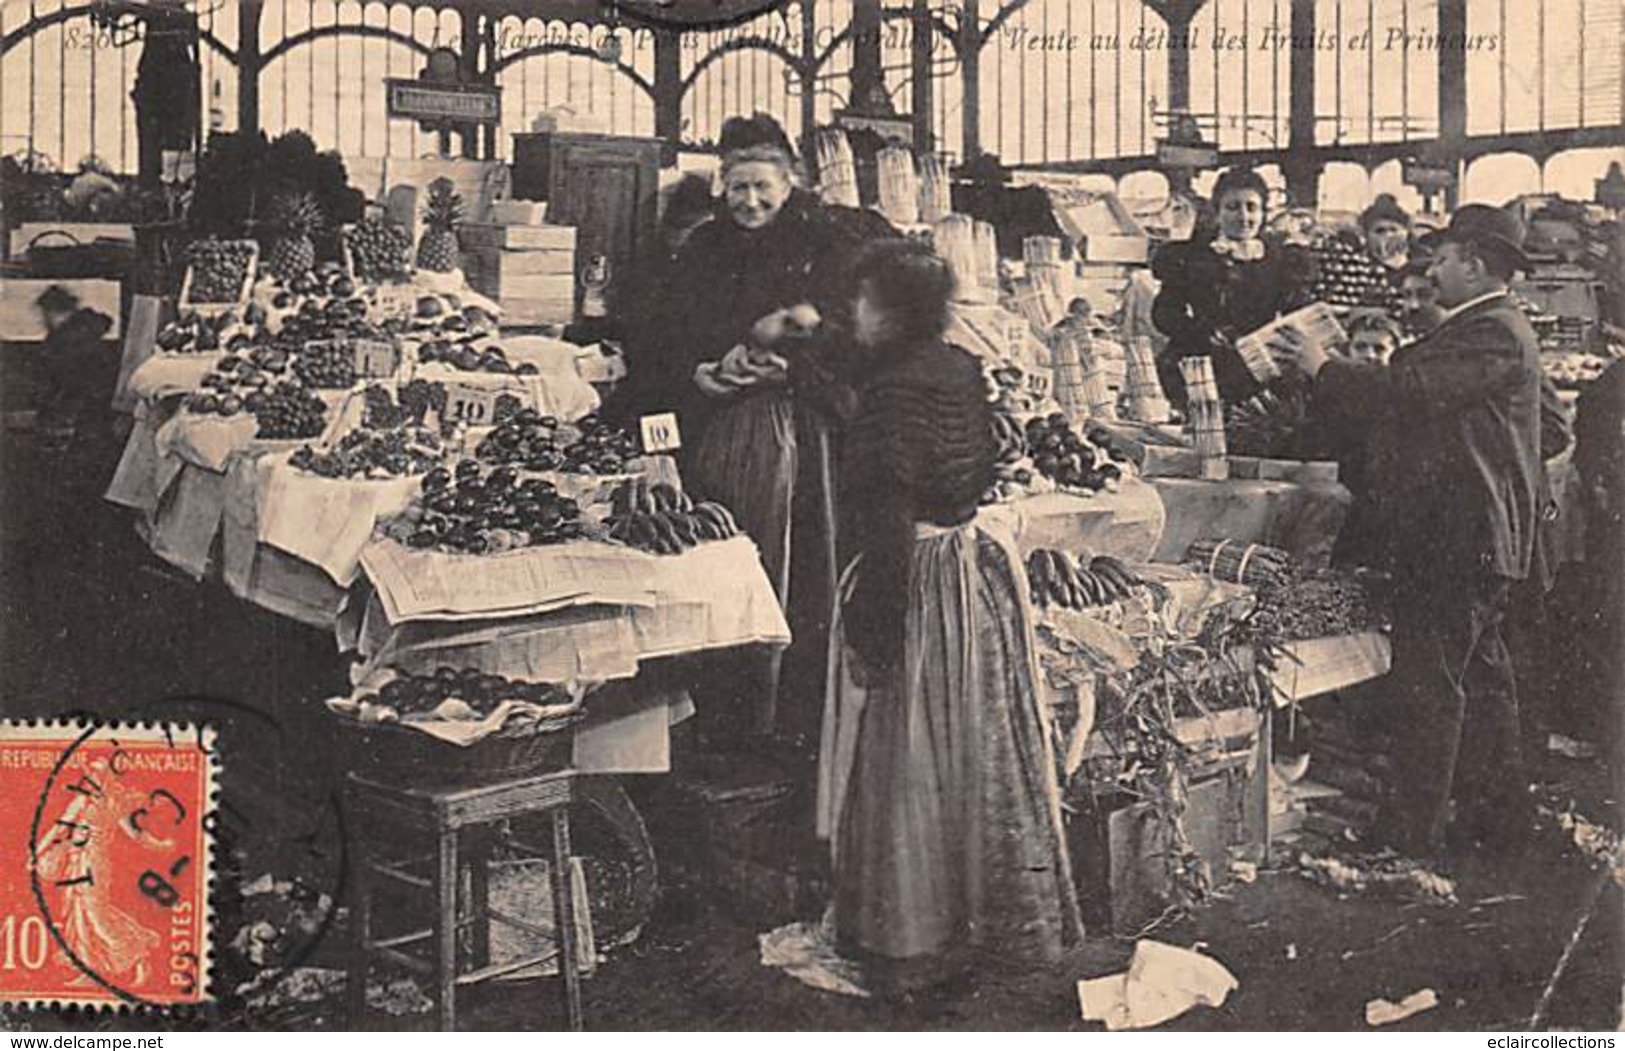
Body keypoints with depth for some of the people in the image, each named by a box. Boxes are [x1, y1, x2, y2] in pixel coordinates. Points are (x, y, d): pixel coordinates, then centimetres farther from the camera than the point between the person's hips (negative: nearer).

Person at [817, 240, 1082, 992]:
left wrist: (874, 632, -21)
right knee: (983, 750, 16)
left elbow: (887, 518, -23)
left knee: (912, 763, 4)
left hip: (919, 584, -8)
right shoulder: (961, 369, 5)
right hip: (979, 570, 9)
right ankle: (1007, 920, 29)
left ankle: (914, 940, 16)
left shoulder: (896, 388, -20)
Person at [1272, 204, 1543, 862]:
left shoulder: (1491, 333, -17)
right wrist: (1333, 372, 10)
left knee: (1429, 682, -5)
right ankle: (1497, 814, 25)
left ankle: (1414, 829, 2)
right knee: (1481, 672, 16)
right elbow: (1421, 403, 16)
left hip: (1455, 536, -11)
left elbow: (1405, 393, -25)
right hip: (1482, 534, 11)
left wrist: (1322, 368, -14)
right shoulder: (1495, 329, 17)